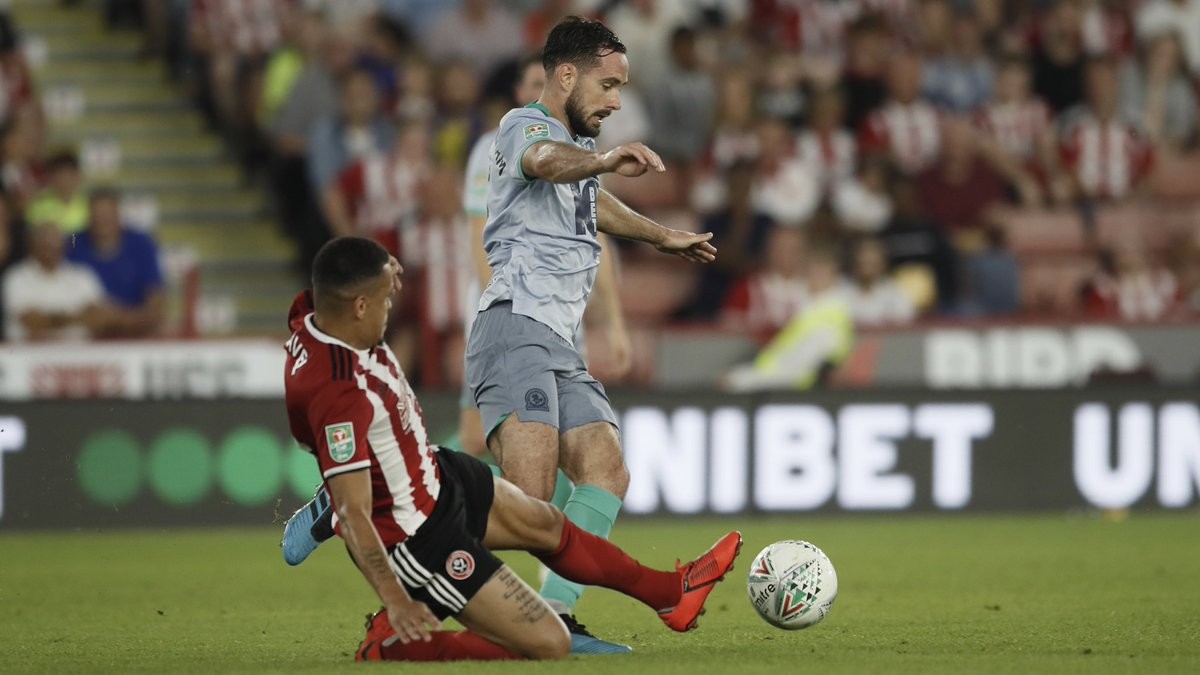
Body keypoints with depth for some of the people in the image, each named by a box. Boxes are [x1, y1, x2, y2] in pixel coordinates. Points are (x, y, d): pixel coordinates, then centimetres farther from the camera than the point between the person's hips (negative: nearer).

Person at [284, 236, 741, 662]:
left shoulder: (313, 316, -11)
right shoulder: (338, 394, -38)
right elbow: (352, 514, -38)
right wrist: (396, 600, -42)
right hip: (416, 538, -11)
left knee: (546, 525, 30)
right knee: (549, 645, -8)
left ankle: (671, 593, 52)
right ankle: (393, 644, -1)